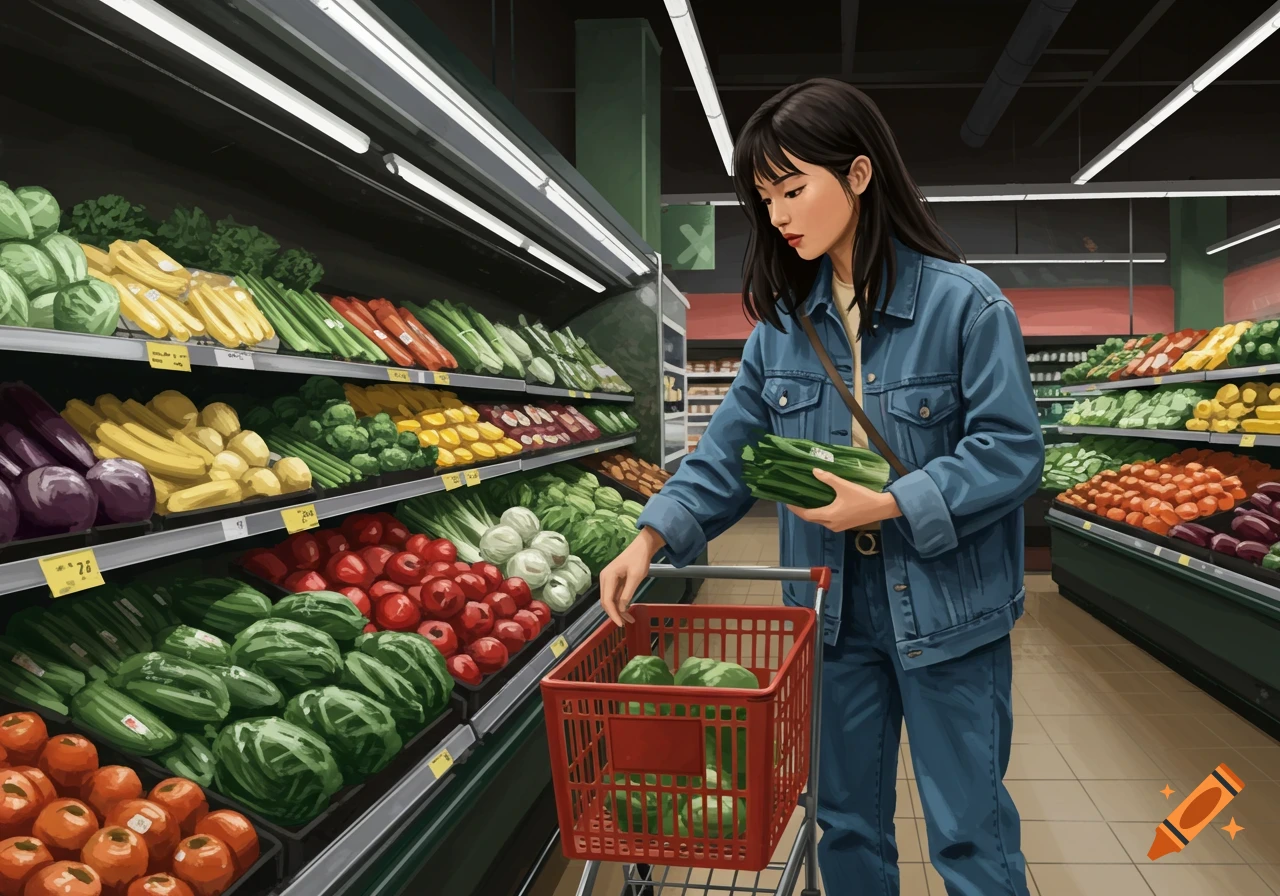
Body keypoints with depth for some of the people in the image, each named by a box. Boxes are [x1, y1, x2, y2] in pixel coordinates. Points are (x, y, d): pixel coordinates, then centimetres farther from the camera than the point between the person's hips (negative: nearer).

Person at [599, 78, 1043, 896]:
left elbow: (1010, 450, -15)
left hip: (947, 612, -4)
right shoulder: (785, 323, 3)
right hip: (833, 611, 5)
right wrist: (655, 535, -11)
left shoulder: (965, 304, -13)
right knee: (848, 825, 19)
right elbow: (730, 452, 2)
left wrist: (890, 505, -24)